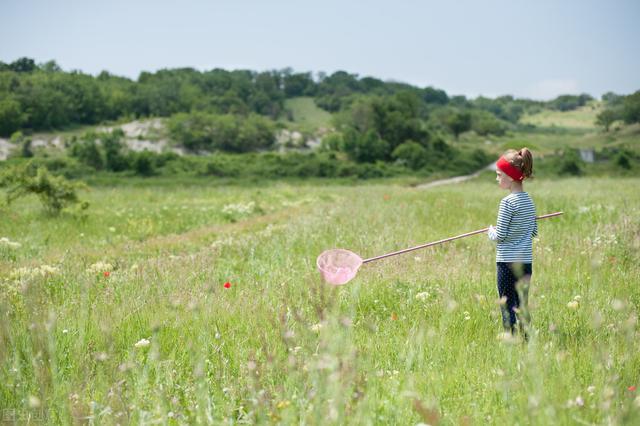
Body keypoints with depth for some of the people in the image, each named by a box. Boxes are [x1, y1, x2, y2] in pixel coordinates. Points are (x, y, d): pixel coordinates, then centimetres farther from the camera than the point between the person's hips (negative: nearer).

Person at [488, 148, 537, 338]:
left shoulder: (508, 202, -14)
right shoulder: (529, 201, 10)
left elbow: (500, 236, -14)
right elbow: (534, 232, 17)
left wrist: (491, 231, 6)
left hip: (508, 262, -8)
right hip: (527, 262, 8)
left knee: (508, 308, -3)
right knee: (522, 306, 13)